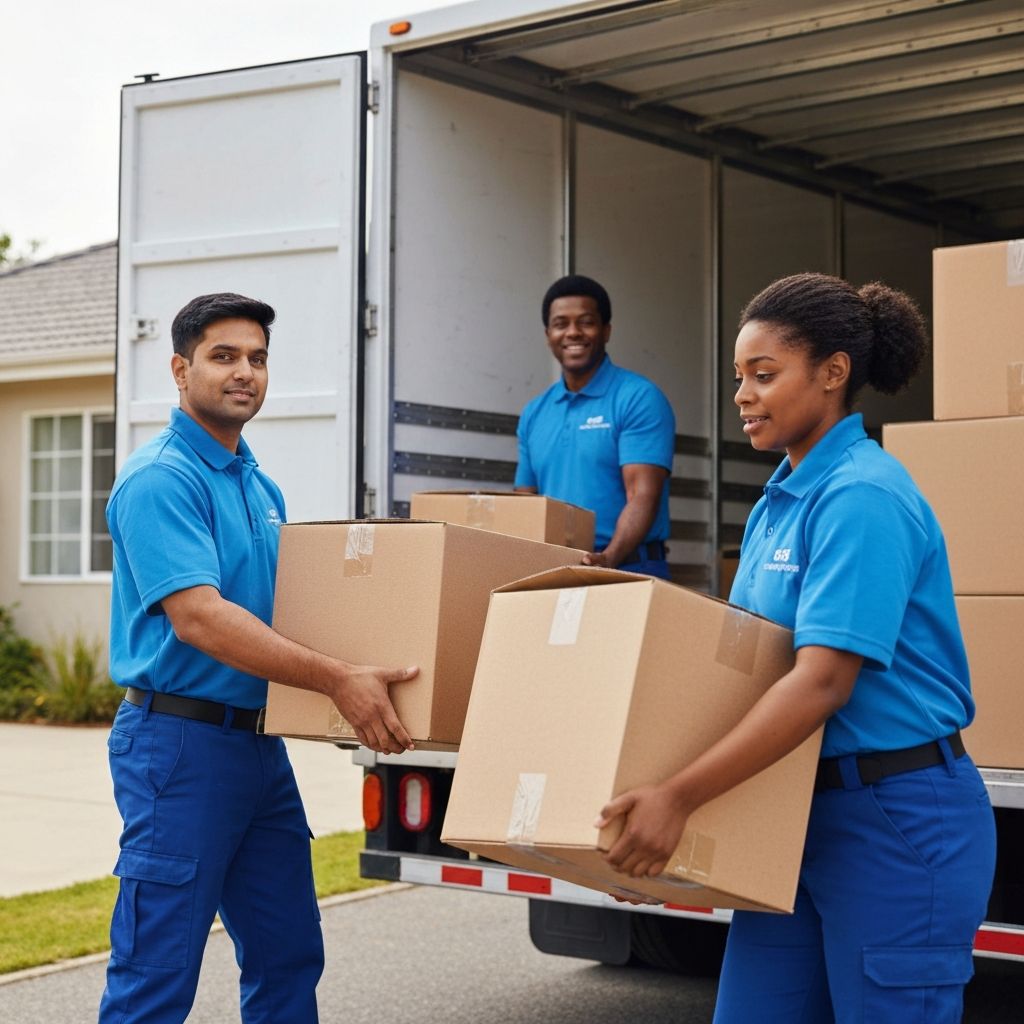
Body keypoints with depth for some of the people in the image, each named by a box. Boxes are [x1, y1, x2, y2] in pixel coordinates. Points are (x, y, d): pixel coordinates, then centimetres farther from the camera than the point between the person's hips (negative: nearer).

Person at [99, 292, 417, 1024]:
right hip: (180, 740, -9)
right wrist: (338, 680, -30)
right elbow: (197, 617, -25)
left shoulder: (262, 488, 15)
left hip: (260, 740, 9)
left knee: (289, 958, 14)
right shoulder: (159, 480, -14)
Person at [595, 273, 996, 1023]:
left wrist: (680, 795, -30)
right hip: (797, 812, 9)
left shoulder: (862, 496, -17)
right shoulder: (778, 502, 11)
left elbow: (824, 681, -26)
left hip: (898, 819, -8)